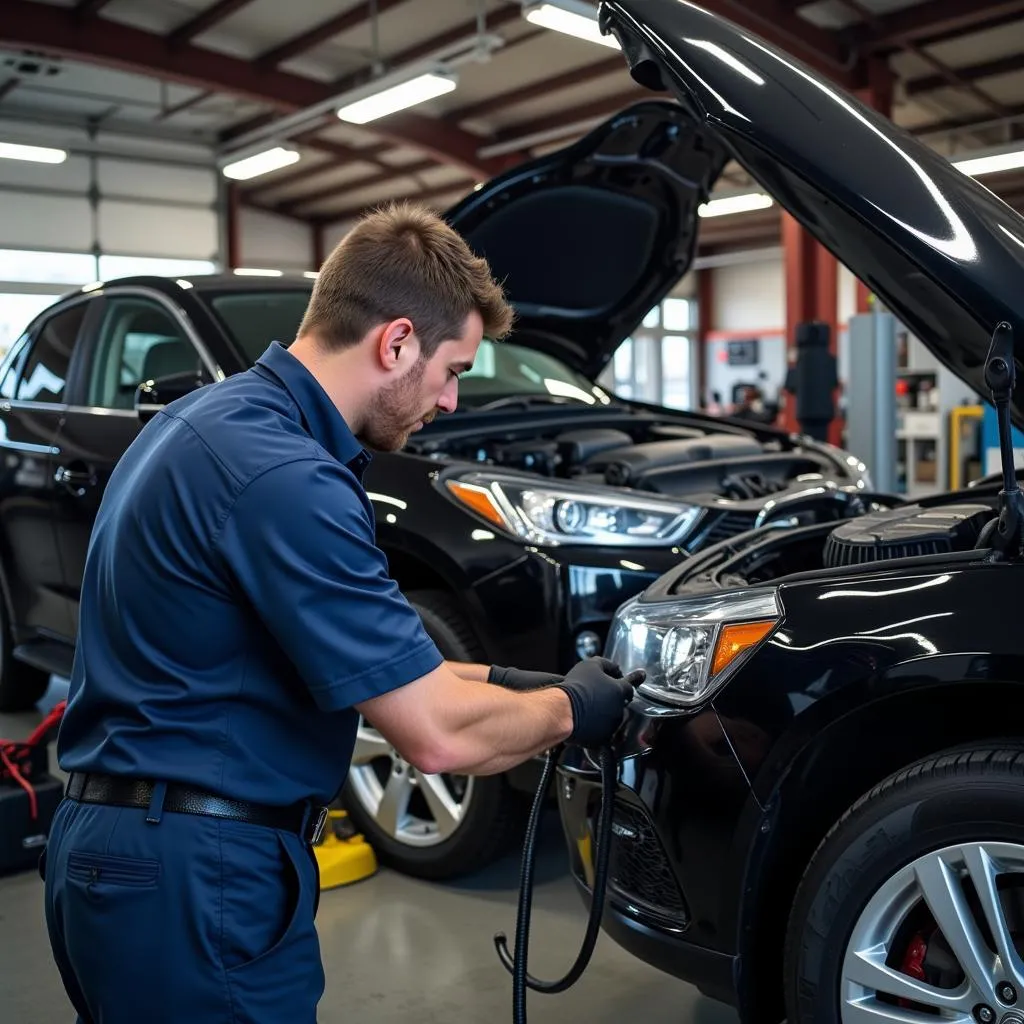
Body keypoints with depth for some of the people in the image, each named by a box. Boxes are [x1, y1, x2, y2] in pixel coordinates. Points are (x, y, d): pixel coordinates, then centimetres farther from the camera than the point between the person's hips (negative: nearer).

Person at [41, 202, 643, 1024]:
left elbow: (353, 653, 14)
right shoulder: (282, 476, -25)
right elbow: (438, 735, -22)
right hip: (192, 874, -9)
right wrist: (567, 710, -3)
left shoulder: (217, 422, 7)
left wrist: (497, 680, 11)